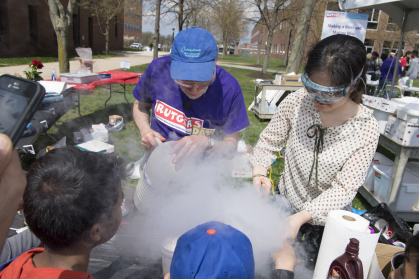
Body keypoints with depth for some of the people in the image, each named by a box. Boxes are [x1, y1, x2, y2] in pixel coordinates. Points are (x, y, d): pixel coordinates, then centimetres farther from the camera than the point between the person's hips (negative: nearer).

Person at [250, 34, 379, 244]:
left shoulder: (367, 129, -18)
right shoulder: (296, 102, -15)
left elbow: (344, 188, -19)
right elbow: (269, 140, -3)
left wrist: (301, 217, -31)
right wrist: (259, 173, -22)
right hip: (284, 206, 1)